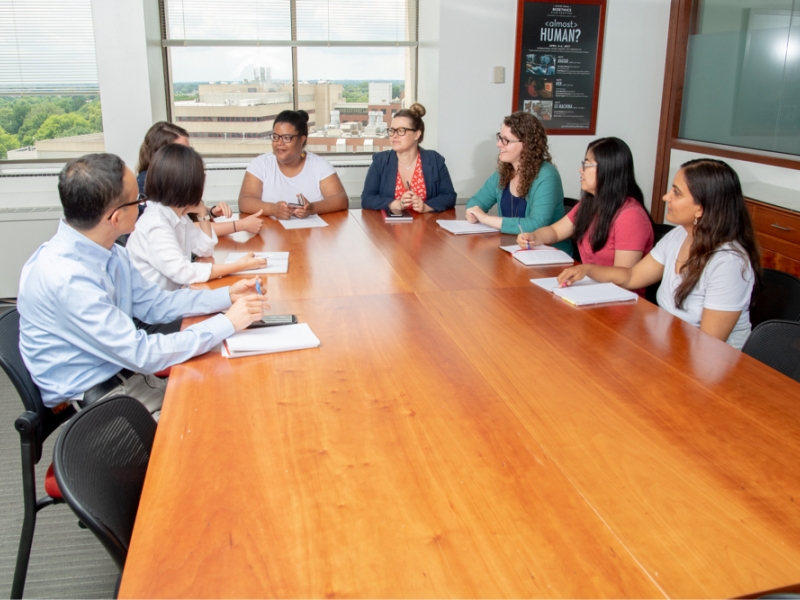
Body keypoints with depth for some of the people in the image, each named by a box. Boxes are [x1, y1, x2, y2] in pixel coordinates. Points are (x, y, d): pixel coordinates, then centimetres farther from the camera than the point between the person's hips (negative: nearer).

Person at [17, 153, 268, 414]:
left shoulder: (109, 252, -2)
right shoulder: (66, 278, -29)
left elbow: (154, 303, 10)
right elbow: (142, 354, -27)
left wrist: (226, 296, -1)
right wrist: (227, 322, -22)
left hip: (121, 368, 8)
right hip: (90, 397, -8)